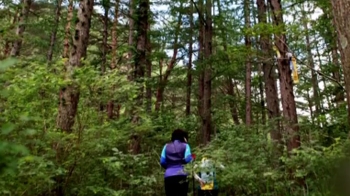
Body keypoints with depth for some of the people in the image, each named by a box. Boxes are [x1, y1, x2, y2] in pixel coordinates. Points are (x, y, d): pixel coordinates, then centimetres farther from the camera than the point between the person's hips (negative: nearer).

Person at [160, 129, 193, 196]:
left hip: (168, 176, 3)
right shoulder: (185, 145, 7)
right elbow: (188, 159, -5)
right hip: (181, 175, -2)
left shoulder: (166, 146, 15)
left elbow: (162, 162, 8)